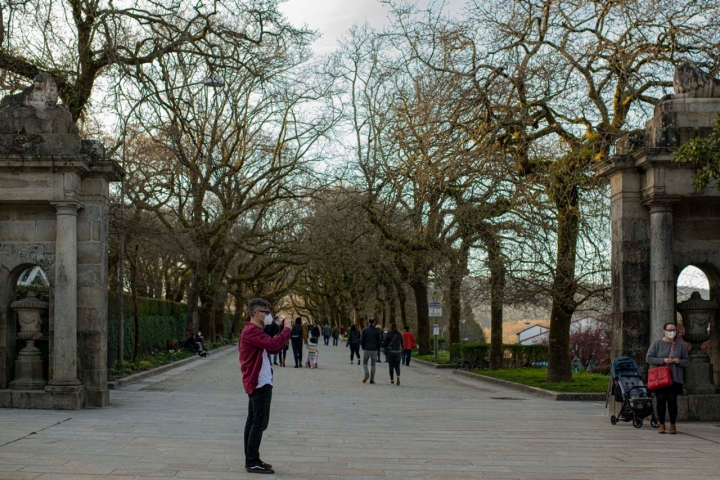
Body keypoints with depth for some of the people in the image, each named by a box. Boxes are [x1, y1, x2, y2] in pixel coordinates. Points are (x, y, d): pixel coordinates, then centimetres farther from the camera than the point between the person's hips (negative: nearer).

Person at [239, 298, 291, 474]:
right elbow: (273, 344, -29)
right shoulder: (251, 331, -17)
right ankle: (253, 463, -8)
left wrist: (282, 330, 6)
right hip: (260, 383, -11)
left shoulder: (254, 331, 18)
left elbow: (273, 348, 19)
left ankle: (251, 460, 16)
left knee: (253, 421, 11)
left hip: (256, 383, 11)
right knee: (259, 422, -9)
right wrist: (286, 330, -16)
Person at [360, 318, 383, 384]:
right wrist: (377, 348, 11)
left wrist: (363, 347, 10)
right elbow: (380, 341, -2)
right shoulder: (377, 330, -2)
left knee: (364, 363, 12)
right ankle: (372, 379, 8)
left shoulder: (364, 330, -4)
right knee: (373, 365, 10)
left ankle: (366, 374, -13)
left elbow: (361, 340, -5)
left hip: (366, 349, -1)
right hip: (374, 350, 1)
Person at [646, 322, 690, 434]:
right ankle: (661, 425, 8)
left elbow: (687, 361, 14)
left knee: (672, 401, 1)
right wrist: (663, 360, -13)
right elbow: (649, 358, -2)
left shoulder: (680, 345, 9)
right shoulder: (657, 343, 3)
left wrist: (679, 361, -8)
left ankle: (673, 425, 8)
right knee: (661, 400, 1)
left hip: (675, 378, 1)